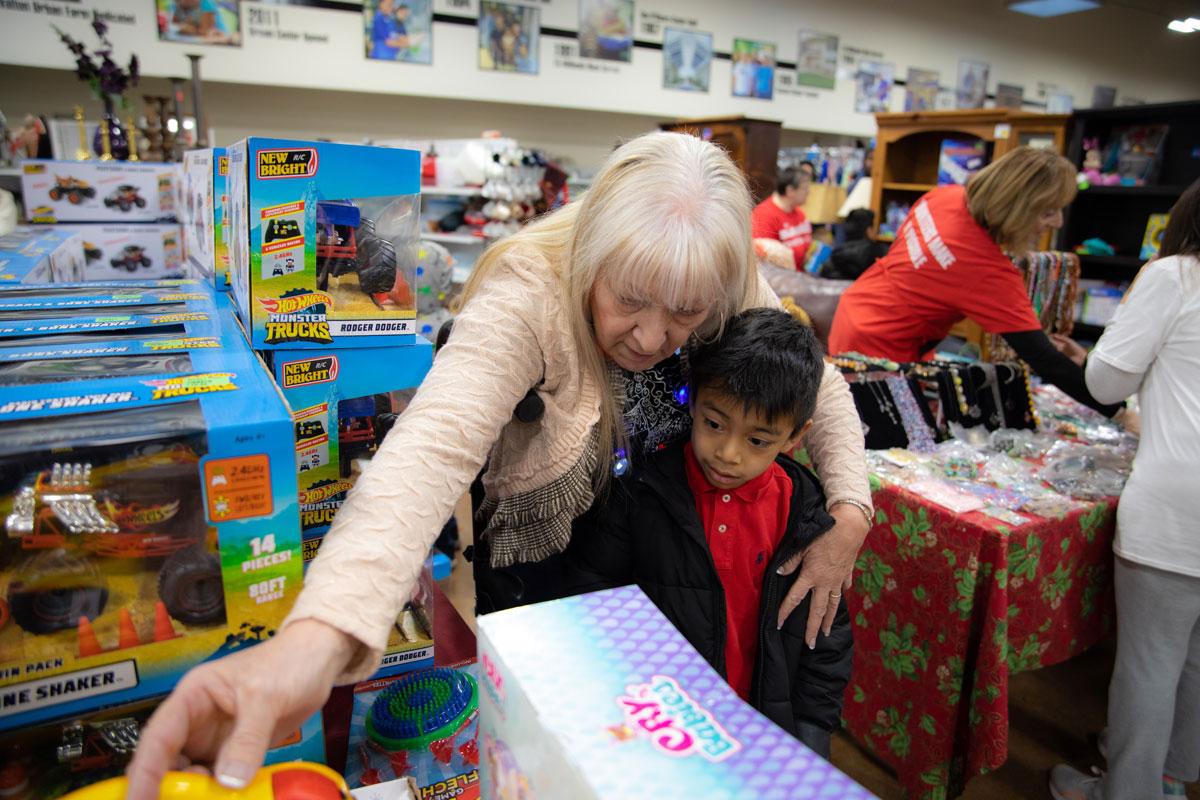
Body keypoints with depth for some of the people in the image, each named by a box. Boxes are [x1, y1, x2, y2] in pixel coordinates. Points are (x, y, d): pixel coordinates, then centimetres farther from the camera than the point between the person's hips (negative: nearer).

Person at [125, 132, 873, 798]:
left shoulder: (736, 291, -18)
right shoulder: (525, 294, -34)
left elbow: (818, 385, -5)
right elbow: (437, 441, -49)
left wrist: (850, 517, -19)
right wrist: (317, 636, -64)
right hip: (540, 556, -4)